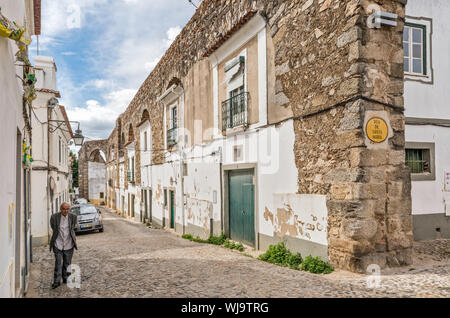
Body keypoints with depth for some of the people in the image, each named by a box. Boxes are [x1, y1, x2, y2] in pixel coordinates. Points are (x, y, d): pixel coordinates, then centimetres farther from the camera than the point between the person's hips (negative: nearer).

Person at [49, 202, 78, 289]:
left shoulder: (73, 217, -6)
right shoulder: (54, 217, -10)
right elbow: (53, 228, 9)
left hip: (69, 244, 2)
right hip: (58, 244, -1)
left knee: (67, 263, 12)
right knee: (58, 263, -3)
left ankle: (66, 279, 27)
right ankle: (56, 281, 5)